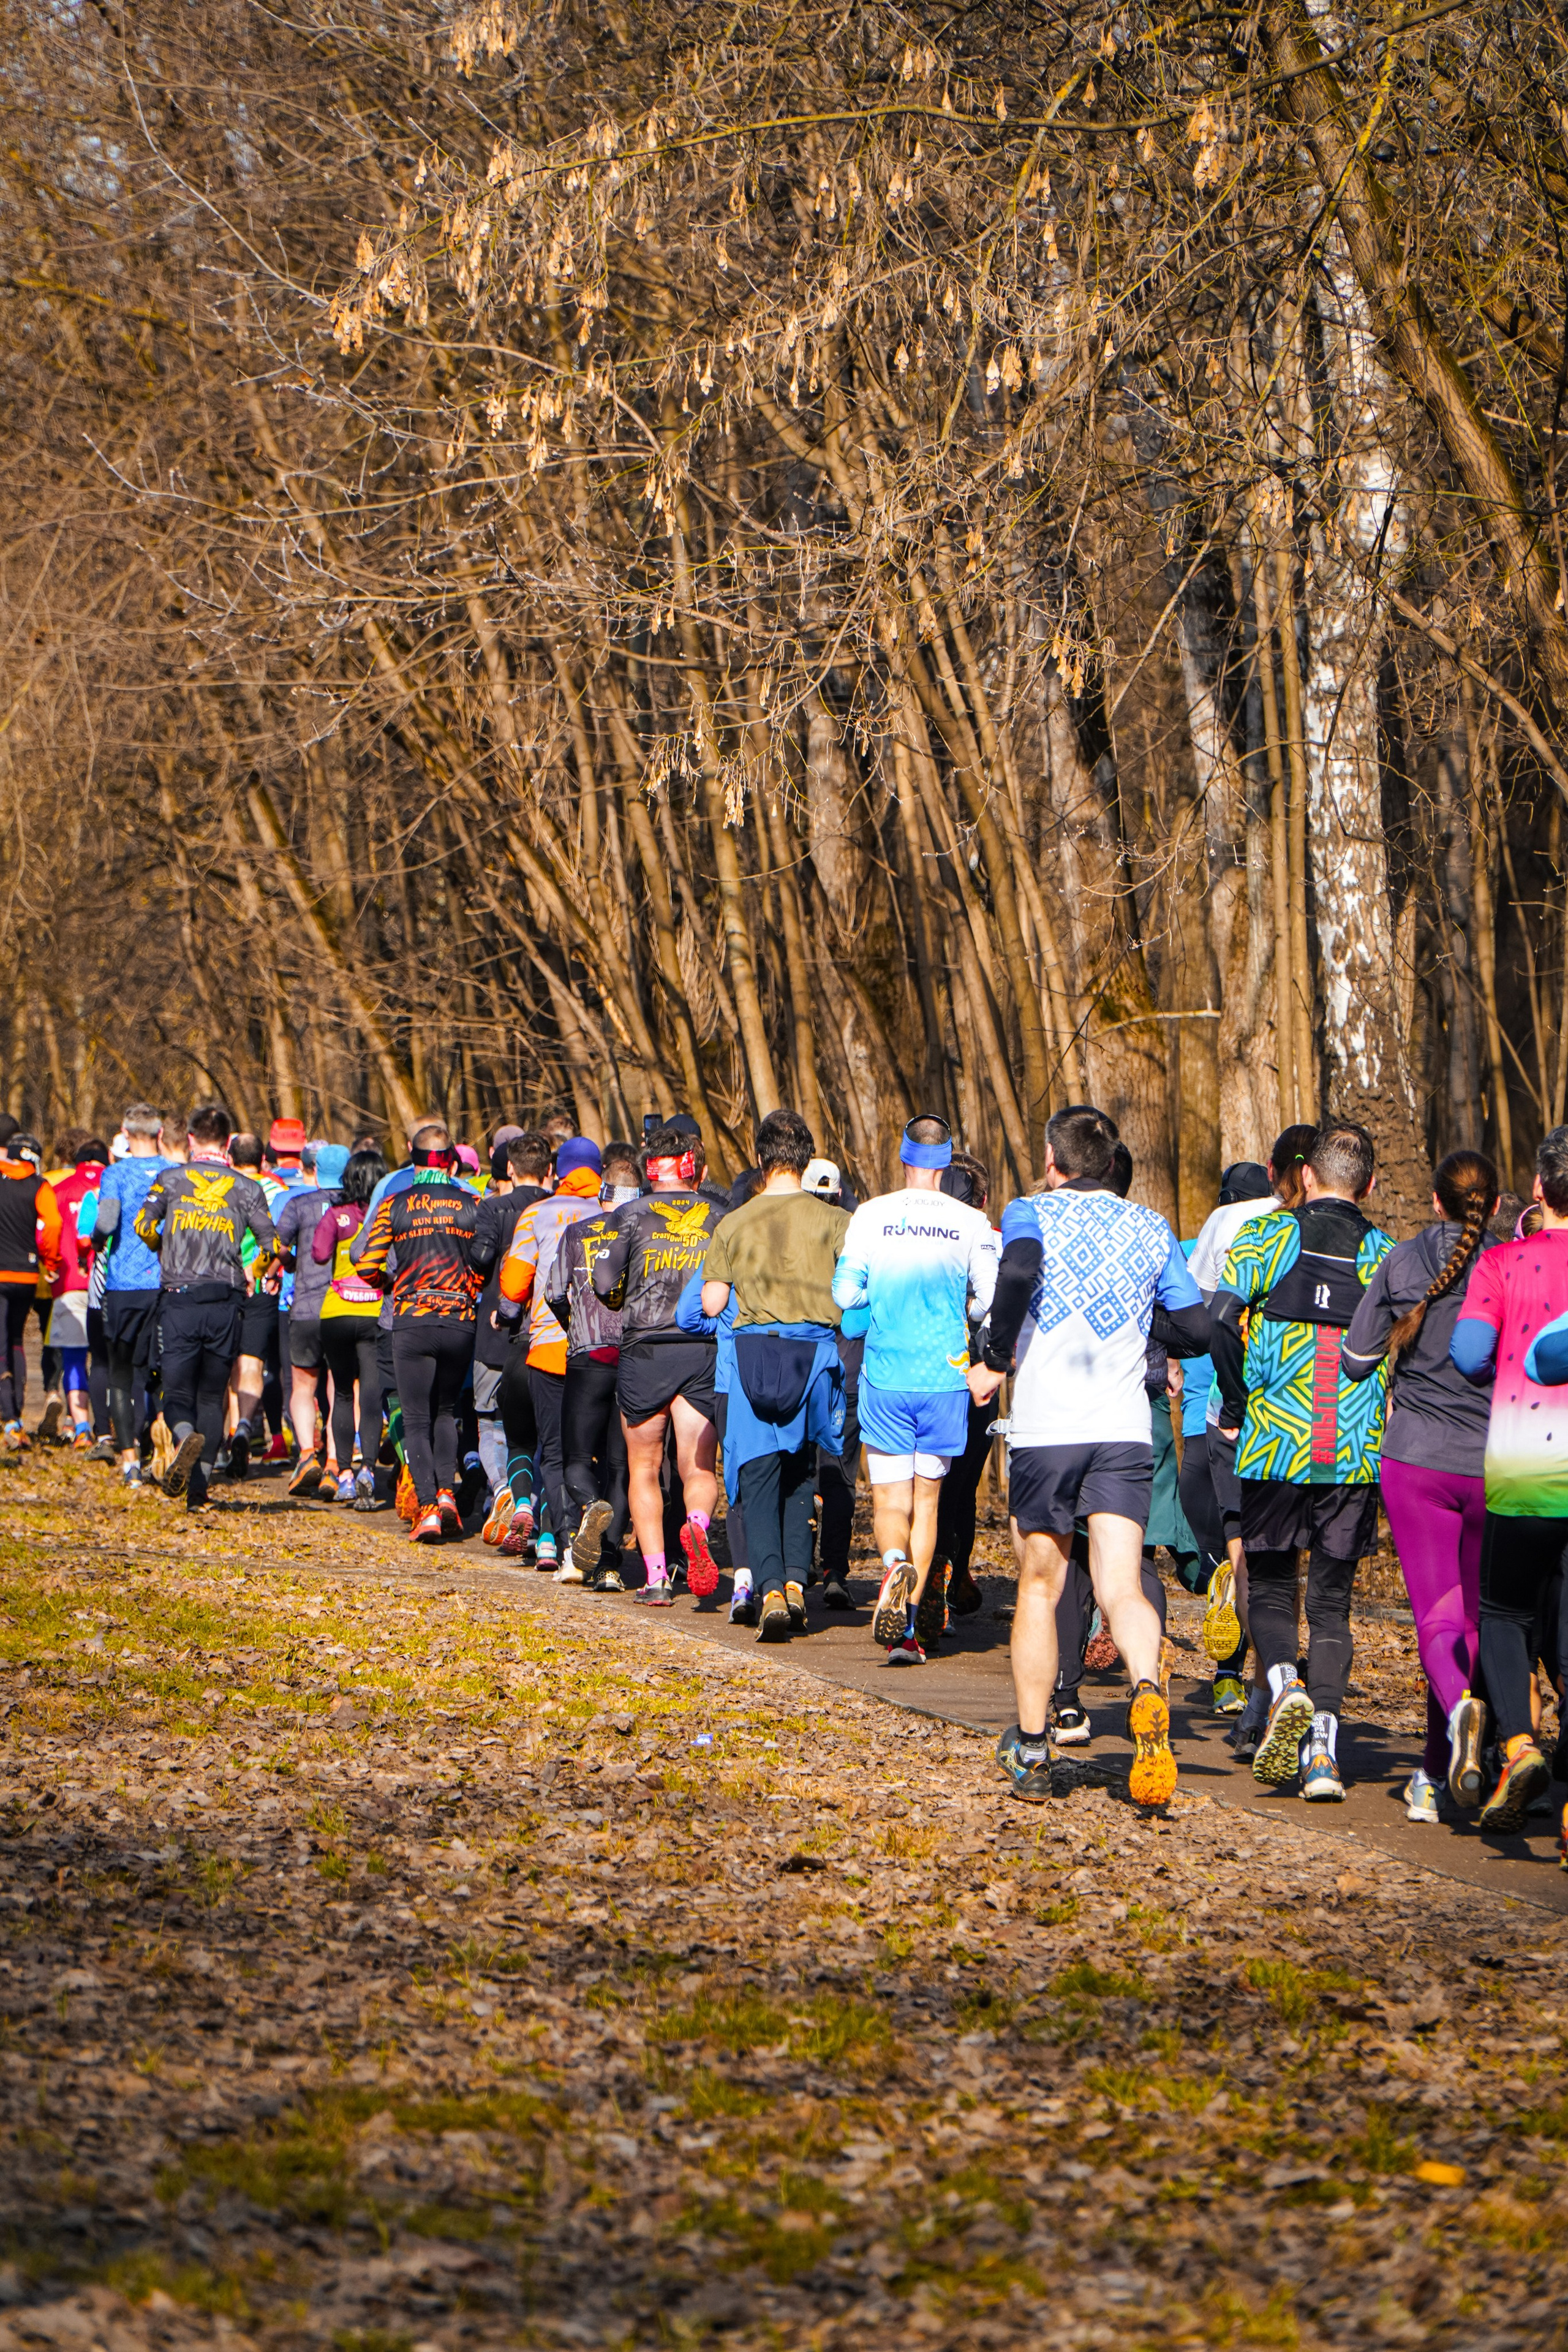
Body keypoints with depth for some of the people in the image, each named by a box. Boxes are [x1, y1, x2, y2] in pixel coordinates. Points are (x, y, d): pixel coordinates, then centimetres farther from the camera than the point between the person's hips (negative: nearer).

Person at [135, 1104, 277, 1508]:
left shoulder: (170, 1179, 6)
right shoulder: (246, 1188, 7)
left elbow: (144, 1225, -5)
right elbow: (271, 1244, 3)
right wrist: (248, 1276, 24)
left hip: (179, 1297, -1)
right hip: (225, 1301, 1)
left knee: (177, 1389, 4)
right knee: (212, 1395, 11)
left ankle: (185, 1436, -31)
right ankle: (199, 1487, 5)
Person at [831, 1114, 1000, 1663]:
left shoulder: (871, 1216, -3)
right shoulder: (971, 1223, -3)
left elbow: (844, 1293, -2)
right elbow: (990, 1301, -4)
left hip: (885, 1377, -1)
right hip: (945, 1376, 1)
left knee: (890, 1499, 6)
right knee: (927, 1496, 11)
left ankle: (896, 1563, -28)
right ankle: (908, 1626, 6)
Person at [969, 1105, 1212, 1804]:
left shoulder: (1030, 1213, 3)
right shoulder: (1151, 1228, 13)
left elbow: (1018, 1271, -20)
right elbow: (1197, 1330, 12)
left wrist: (995, 1360, -8)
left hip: (1044, 1428, -1)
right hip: (1125, 1430, 1)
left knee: (1039, 1588, 12)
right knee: (1121, 1589, -5)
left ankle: (1031, 1750, 18)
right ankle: (1147, 1691, -36)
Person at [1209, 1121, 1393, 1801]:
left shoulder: (1267, 1237, 0)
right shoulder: (1388, 1255, 4)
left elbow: (1220, 1317, -12)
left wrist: (1236, 1402, 0)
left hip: (1274, 1445, -1)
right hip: (1357, 1455, 1)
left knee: (1269, 1587, 13)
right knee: (1332, 1603, 8)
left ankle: (1284, 1687, -15)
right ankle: (1323, 1751, -3)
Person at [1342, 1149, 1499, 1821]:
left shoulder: (1401, 1262, -1)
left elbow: (1355, 1358, 3)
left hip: (1416, 1462, 0)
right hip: (1494, 1464, 0)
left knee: (1437, 1616, 0)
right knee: (1473, 1616, 13)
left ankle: (1459, 1705, -32)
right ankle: (1435, 1774, 17)